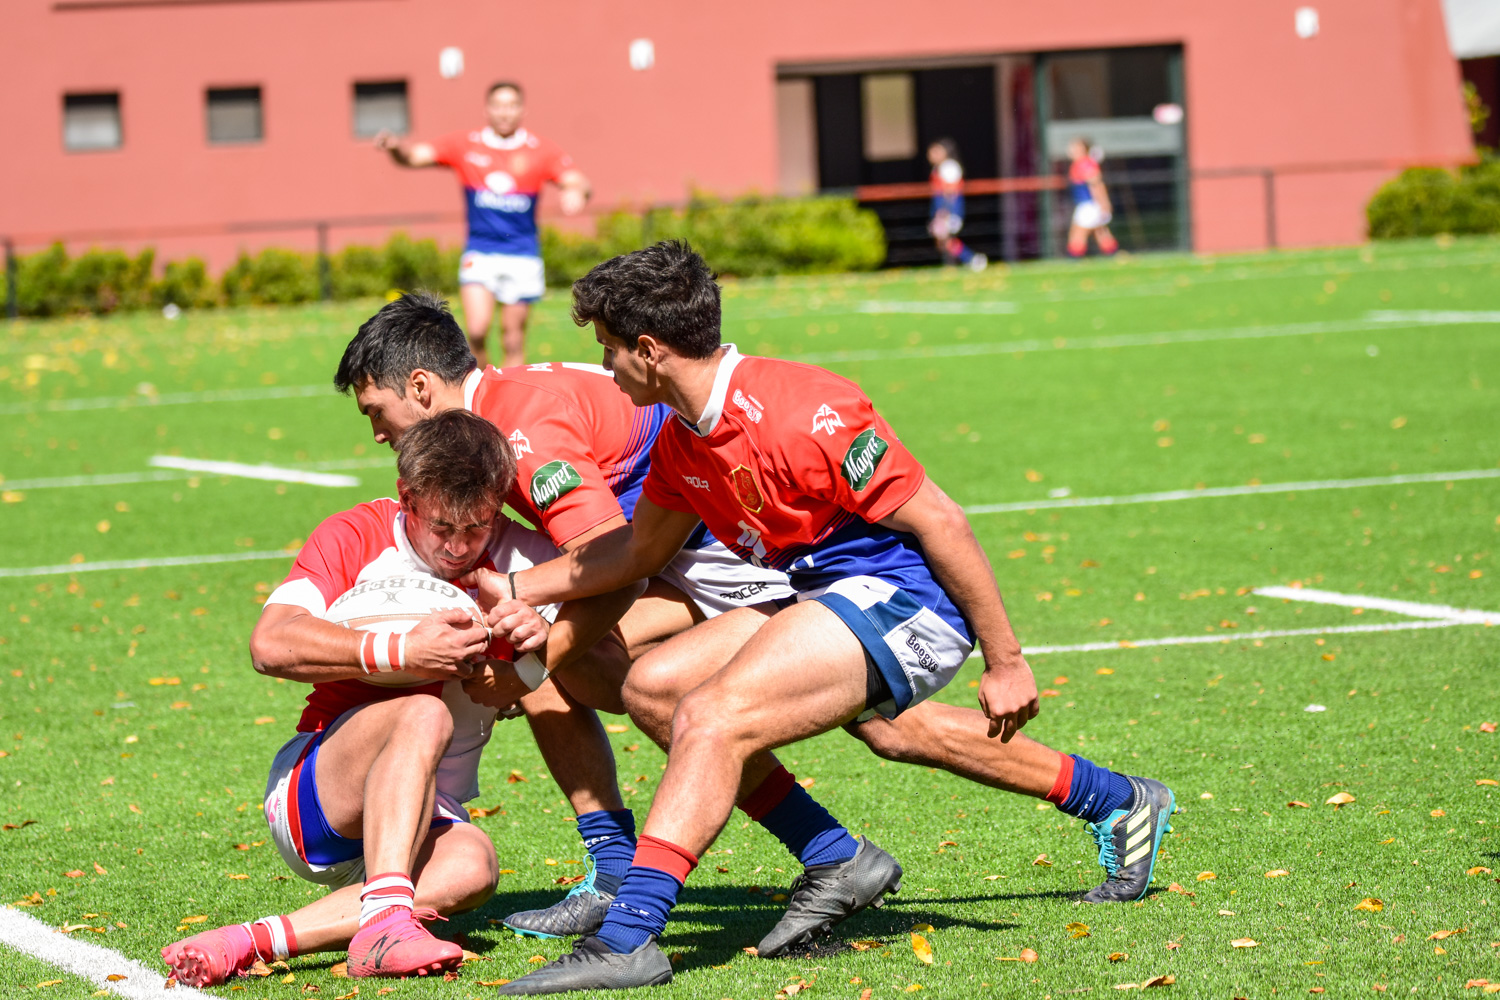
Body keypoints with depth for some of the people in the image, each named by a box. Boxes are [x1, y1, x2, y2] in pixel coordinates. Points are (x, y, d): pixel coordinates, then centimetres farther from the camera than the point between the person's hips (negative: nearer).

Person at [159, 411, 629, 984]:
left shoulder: (513, 557, -2)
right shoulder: (355, 538, -8)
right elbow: (270, 646, -22)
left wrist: (535, 658, -24)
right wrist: (404, 653, -32)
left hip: (426, 819, 3)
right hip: (308, 793, -3)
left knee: (472, 866, -34)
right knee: (424, 714, -33)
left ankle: (260, 939, -37)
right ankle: (383, 921, -47)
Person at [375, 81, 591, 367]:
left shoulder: (540, 151, 1)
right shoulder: (463, 145, 1)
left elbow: (578, 182, -7)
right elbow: (414, 156, -5)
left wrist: (576, 191, -32)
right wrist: (395, 146, -29)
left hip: (522, 257, 1)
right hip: (479, 254, -1)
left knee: (513, 342, 2)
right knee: (476, 330, -18)